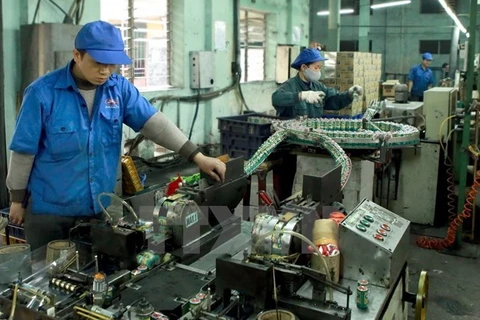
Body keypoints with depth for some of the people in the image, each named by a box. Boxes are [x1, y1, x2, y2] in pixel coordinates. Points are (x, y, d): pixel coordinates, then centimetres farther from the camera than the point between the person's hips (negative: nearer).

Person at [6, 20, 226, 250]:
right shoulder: (42, 92, -15)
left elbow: (154, 123, -12)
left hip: (101, 206, 3)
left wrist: (197, 157, -21)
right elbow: (24, 150, -8)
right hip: (50, 208, -3)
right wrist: (17, 200, -1)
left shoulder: (120, 88, -5)